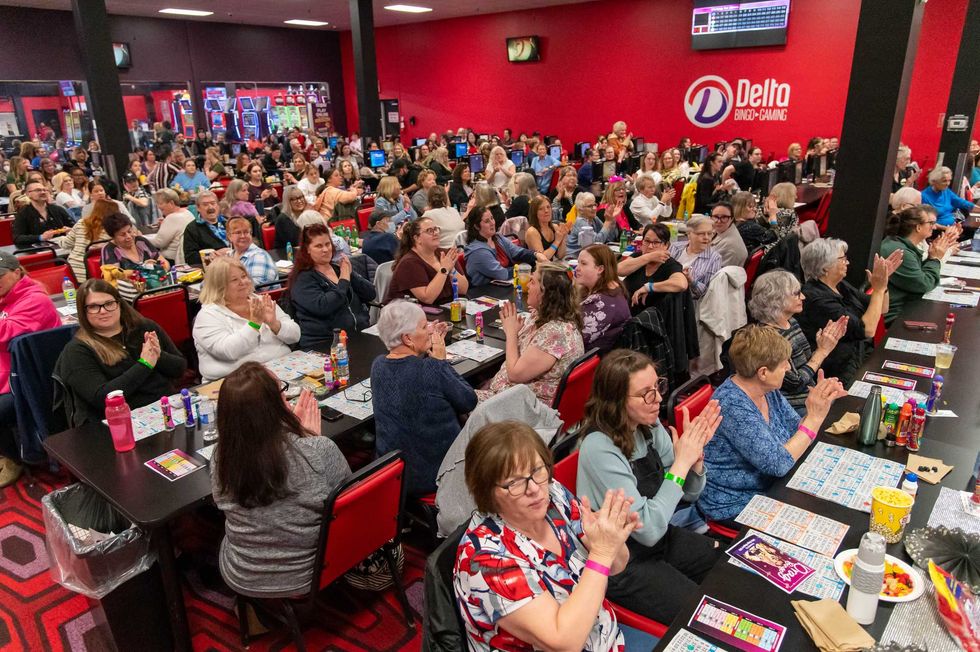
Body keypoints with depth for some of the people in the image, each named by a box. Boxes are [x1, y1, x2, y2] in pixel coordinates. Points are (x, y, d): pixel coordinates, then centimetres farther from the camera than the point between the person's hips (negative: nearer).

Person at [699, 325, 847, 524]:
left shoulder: (768, 390, -3)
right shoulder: (733, 406, -30)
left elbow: (796, 432, 5)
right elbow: (778, 464, -29)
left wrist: (821, 401, -11)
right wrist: (815, 417, -26)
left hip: (768, 489, 8)